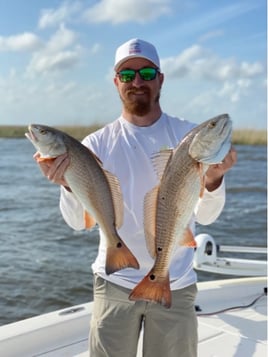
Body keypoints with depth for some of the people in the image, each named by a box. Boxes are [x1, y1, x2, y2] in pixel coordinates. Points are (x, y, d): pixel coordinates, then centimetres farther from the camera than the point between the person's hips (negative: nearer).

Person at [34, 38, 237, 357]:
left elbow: (205, 216, -9)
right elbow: (79, 222, -9)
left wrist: (213, 179, -30)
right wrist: (69, 184, -28)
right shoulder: (97, 143, -3)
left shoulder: (188, 135, -4)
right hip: (114, 283, 0)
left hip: (175, 286, 0)